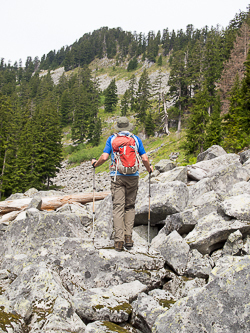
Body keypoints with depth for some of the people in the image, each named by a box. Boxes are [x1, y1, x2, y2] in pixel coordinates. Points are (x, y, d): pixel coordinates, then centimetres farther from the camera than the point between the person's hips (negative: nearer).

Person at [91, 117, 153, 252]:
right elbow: (145, 159, 3)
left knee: (118, 207, -2)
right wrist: (149, 168, 22)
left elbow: (104, 157, -4)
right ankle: (128, 237, 3)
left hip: (117, 176, -1)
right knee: (130, 206, 12)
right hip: (133, 176, 1)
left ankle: (119, 240, -7)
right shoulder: (136, 139, 9)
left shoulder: (112, 139, 6)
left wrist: (95, 163, 15)